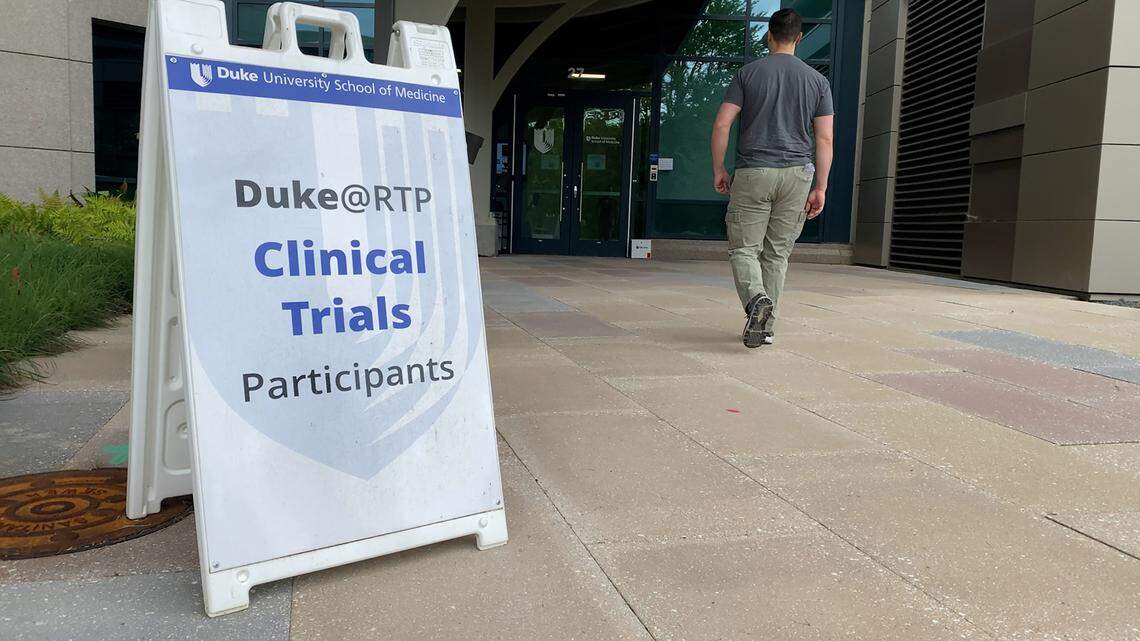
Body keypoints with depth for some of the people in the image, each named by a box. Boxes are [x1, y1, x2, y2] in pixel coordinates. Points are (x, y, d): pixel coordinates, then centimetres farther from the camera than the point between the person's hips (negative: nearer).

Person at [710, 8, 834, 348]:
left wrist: (718, 170, 5)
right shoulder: (817, 80, 8)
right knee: (777, 253, 10)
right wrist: (820, 188, 5)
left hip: (752, 173, -2)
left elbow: (722, 124, -4)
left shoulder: (748, 72, 3)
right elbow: (824, 139, 3)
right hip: (796, 174, 2)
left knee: (744, 248, 3)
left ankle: (756, 299, -25)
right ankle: (766, 326, 13)